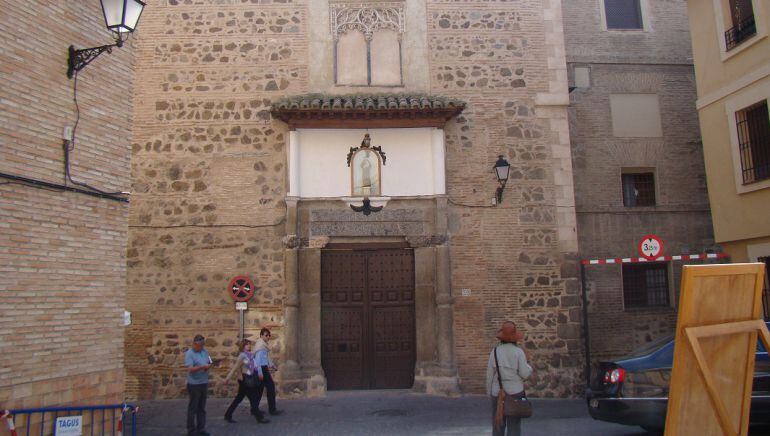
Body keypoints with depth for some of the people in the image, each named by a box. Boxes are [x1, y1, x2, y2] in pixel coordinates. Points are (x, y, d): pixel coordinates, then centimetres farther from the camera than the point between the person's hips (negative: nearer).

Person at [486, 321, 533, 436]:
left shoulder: (495, 351, -5)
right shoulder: (519, 351, -10)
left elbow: (490, 375, -1)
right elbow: (524, 374, -10)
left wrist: (489, 392, 11)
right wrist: (528, 367, 12)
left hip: (498, 392, 1)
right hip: (515, 391, -1)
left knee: (498, 426, 10)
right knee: (514, 425, 6)